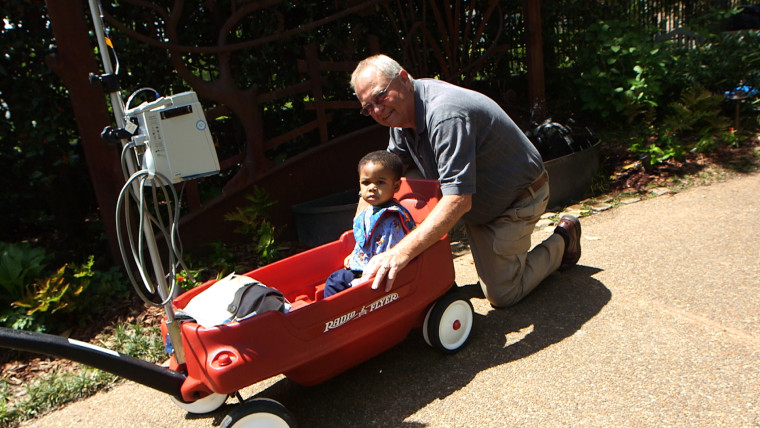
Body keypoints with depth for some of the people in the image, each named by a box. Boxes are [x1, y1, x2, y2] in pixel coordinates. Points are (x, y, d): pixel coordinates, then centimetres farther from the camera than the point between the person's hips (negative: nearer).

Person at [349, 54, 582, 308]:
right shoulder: (402, 114, -6)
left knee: (502, 295, -6)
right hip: (478, 199, 9)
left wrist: (402, 252, -51)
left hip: (518, 199, -8)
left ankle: (562, 241, 18)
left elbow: (459, 200, -43)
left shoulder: (445, 115, -35)